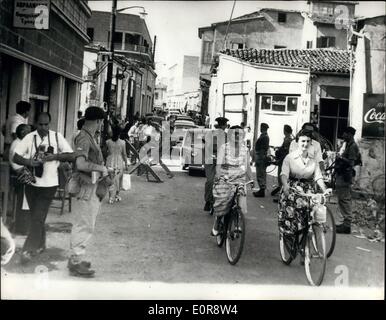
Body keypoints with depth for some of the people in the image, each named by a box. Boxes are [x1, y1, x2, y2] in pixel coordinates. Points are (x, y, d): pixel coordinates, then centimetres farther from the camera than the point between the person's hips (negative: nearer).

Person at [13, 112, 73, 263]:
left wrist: (55, 156, -17)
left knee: (38, 217, -6)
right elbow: (16, 157, -4)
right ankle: (40, 245, 31)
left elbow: (70, 154, -1)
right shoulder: (30, 137, -3)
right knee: (37, 217, 15)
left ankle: (28, 249, 1)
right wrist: (29, 162, -22)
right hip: (32, 183, 2)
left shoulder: (57, 137, -3)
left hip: (49, 184, -2)